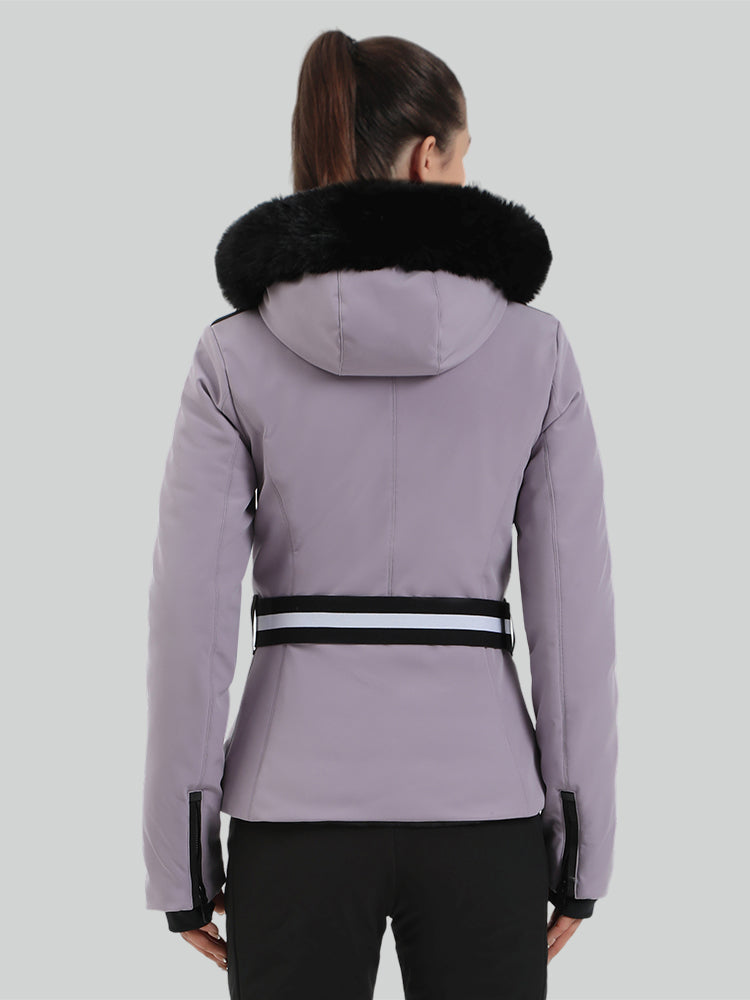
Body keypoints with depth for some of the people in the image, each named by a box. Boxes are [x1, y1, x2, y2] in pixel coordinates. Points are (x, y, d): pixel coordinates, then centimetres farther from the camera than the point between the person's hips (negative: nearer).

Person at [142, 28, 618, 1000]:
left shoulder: (235, 354, -4)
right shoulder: (535, 346, -3)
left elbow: (190, 615, -7)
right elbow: (573, 609, -3)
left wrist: (180, 856, 1)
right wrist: (583, 845, 5)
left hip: (302, 801, 0)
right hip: (476, 794, 0)